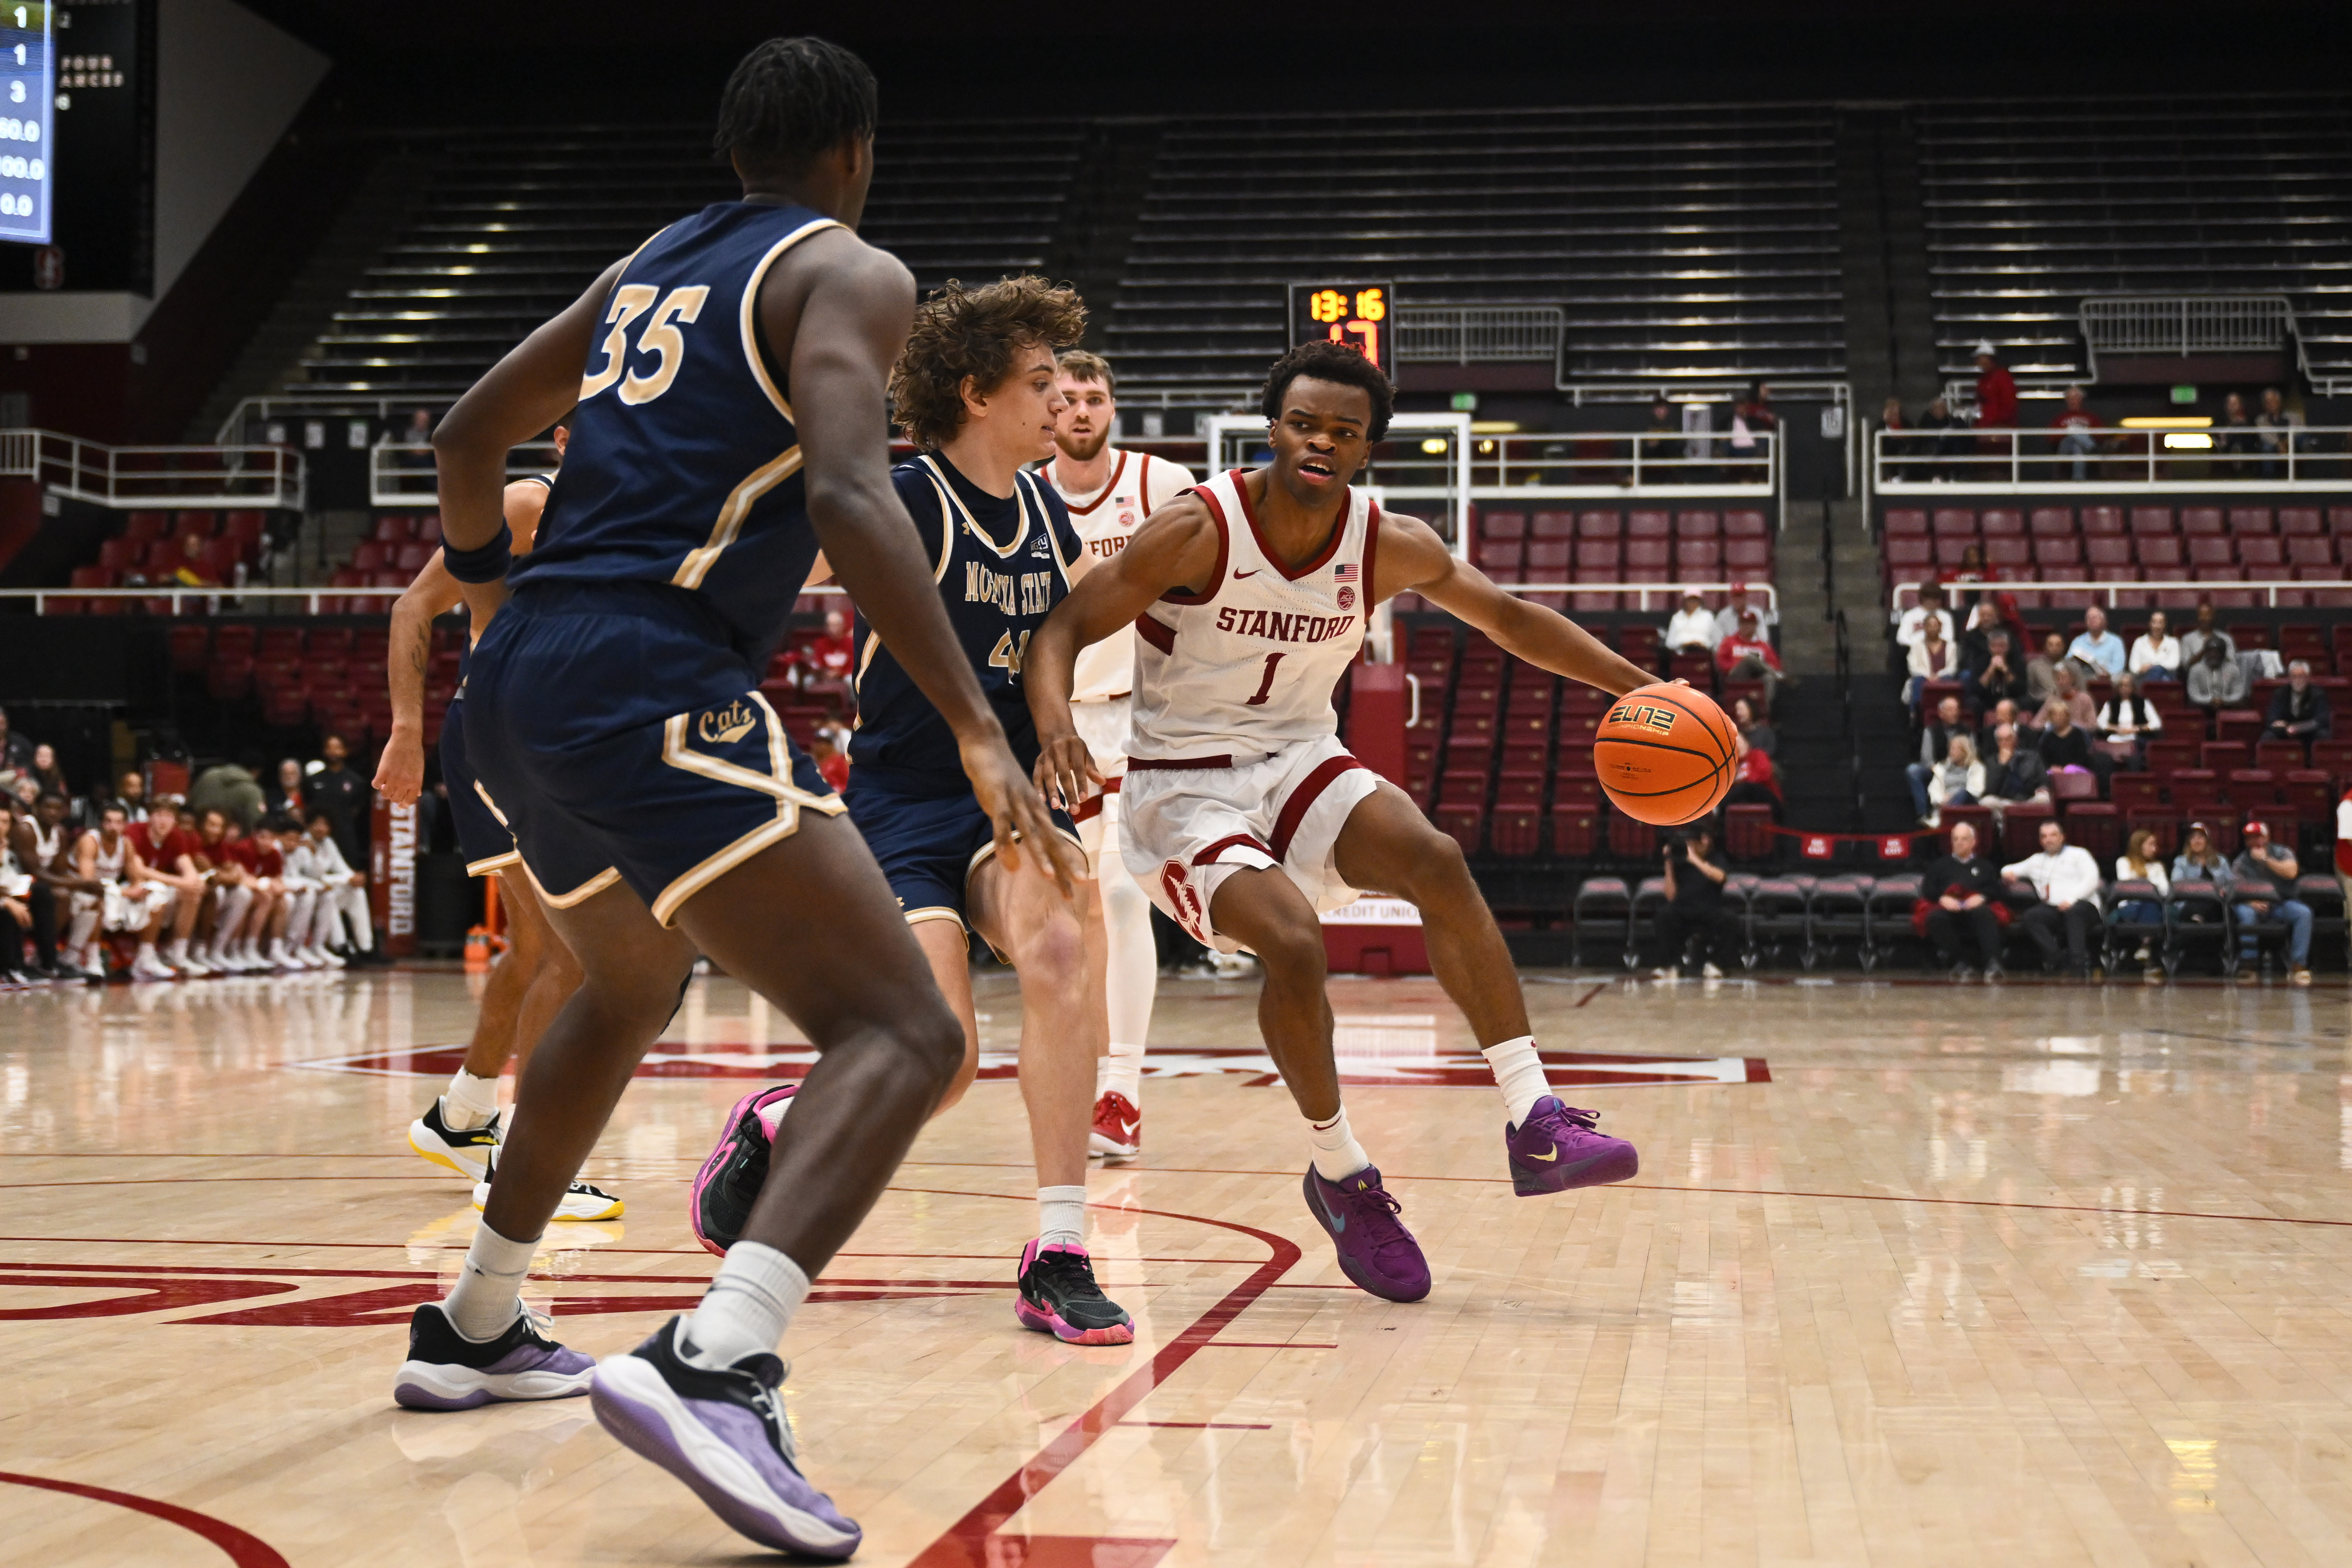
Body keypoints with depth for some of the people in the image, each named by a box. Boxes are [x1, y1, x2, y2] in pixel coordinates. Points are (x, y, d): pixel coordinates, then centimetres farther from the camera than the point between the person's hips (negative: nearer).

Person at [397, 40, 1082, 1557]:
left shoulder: (651, 264, 22)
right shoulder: (847, 273, 0)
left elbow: (471, 436, 29)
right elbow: (846, 495, -18)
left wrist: (491, 594, 46)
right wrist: (981, 730, -22)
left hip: (521, 685, 9)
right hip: (650, 681, -9)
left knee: (632, 985, 33)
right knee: (903, 1031, -13)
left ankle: (475, 1331, 41)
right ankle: (716, 1364, -35)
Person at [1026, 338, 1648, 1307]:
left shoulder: (1393, 549, -4)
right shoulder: (1197, 532, -17)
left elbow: (1509, 619, 8)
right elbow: (1064, 629, -16)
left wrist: (1638, 686, 0)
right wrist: (1056, 727, -36)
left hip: (1302, 765, 4)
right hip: (1183, 790, -4)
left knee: (1437, 863, -25)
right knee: (1293, 947, -29)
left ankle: (1535, 1125, -24)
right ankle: (1341, 1177, -5)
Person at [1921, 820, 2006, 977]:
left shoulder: (1984, 865, 32)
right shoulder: (1942, 865, 33)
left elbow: (1995, 889, 13)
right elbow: (1928, 889, 16)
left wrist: (1982, 897, -11)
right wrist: (1942, 898, -7)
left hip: (1976, 907, 0)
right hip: (1947, 908, 1)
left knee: (1984, 914, -38)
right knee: (1936, 917, -37)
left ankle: (1992, 963, -50)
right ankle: (1958, 963, -37)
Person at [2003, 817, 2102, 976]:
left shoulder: (2078, 854, 17)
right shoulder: (2037, 860, 31)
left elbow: (2092, 880, 1)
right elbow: (2008, 870, 35)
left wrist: (2071, 899, -16)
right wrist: (2008, 873, 7)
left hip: (2083, 905, -3)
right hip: (2052, 908, 3)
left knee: (2075, 911, -39)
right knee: (2030, 917, -28)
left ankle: (2079, 964, -46)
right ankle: (2053, 959, -35)